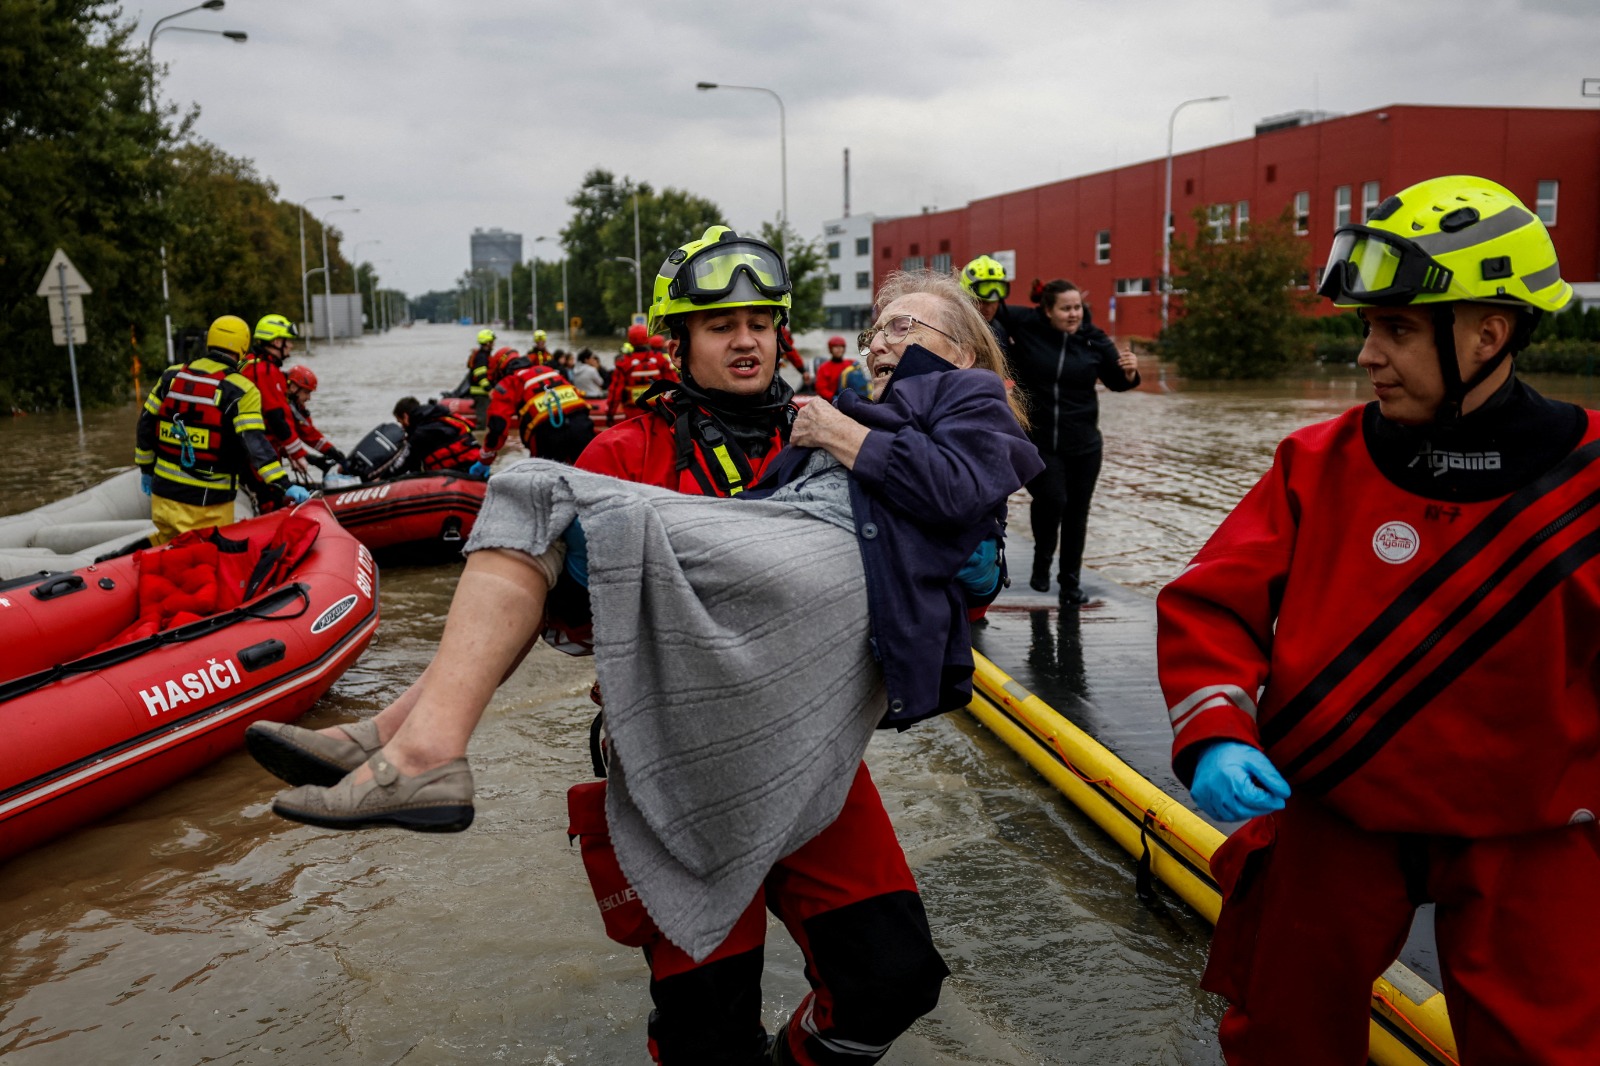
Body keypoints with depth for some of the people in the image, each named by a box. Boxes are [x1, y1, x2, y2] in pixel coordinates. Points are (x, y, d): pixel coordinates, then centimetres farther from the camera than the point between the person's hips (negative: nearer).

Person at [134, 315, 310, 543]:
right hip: (209, 502, -5)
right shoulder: (241, 391, -12)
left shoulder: (172, 375, 6)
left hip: (165, 491, 6)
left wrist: (145, 467, 22)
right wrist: (283, 484, -24)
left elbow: (146, 423, 11)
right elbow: (255, 442, -22)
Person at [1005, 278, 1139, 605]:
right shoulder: (1025, 326, -8)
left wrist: (1130, 371, -10)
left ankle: (1070, 582, 26)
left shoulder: (1095, 341, -2)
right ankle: (1042, 559, 12)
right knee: (1051, 499, -19)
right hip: (1037, 442, -2)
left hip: (1083, 445, 3)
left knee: (1076, 512, 9)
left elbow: (1116, 382, 11)